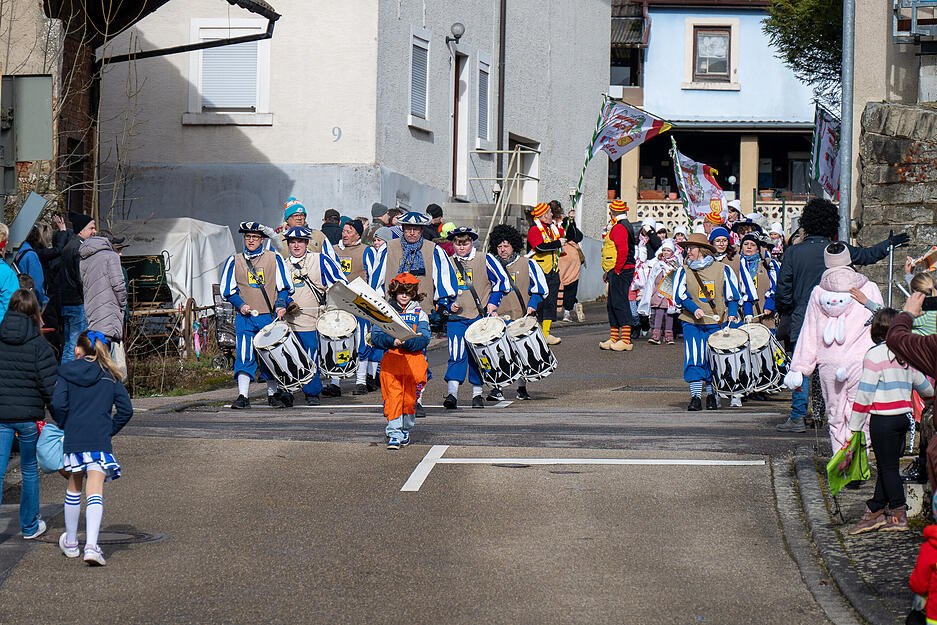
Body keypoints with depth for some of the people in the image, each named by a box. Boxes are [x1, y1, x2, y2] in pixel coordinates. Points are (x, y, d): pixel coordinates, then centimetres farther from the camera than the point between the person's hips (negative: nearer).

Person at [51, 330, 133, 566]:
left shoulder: (66, 373, 4)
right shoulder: (110, 376, 7)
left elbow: (58, 404, -7)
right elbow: (126, 409, 2)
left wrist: (65, 426, 10)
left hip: (73, 440, 1)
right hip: (100, 440, -1)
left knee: (73, 489, 18)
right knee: (95, 492, -5)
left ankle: (70, 543, 30)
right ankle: (91, 545, -22)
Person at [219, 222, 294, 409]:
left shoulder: (274, 259, 6)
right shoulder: (234, 261, 9)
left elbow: (285, 287, 8)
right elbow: (228, 290, 11)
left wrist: (281, 304, -8)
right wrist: (240, 304, -6)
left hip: (270, 316, 0)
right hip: (245, 317, 0)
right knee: (245, 355, -10)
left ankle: (273, 394, 18)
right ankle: (243, 396, -9)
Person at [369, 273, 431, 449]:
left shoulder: (419, 313, 12)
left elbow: (424, 339, -1)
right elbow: (375, 337, 3)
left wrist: (406, 342, -18)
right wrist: (392, 341, -15)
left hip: (413, 360, 0)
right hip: (390, 360, 0)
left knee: (410, 398, 0)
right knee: (393, 396, -10)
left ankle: (405, 431, 19)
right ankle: (394, 434, -10)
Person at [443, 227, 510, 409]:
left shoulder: (485, 260, 2)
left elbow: (503, 281, 5)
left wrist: (493, 303, -3)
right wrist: (449, 305, 1)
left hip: (480, 317, -1)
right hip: (456, 318, 1)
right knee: (457, 355, -12)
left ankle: (477, 394, 14)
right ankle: (452, 394, -18)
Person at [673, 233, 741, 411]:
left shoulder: (722, 269, 5)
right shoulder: (683, 271, 7)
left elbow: (732, 295, 10)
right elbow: (679, 295, -3)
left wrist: (732, 314, -4)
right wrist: (694, 309, -18)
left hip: (716, 322, 0)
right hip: (692, 323, 0)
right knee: (694, 358, -10)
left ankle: (711, 395, 16)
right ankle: (695, 397, -8)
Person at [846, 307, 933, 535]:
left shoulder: (875, 355, -11)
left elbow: (864, 394, -12)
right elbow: (923, 386, 21)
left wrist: (855, 426, -7)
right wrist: (932, 392, 46)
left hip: (883, 419, -7)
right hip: (904, 415, 7)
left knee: (888, 467, 0)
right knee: (888, 466, 10)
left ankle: (899, 515, 3)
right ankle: (875, 511, 14)